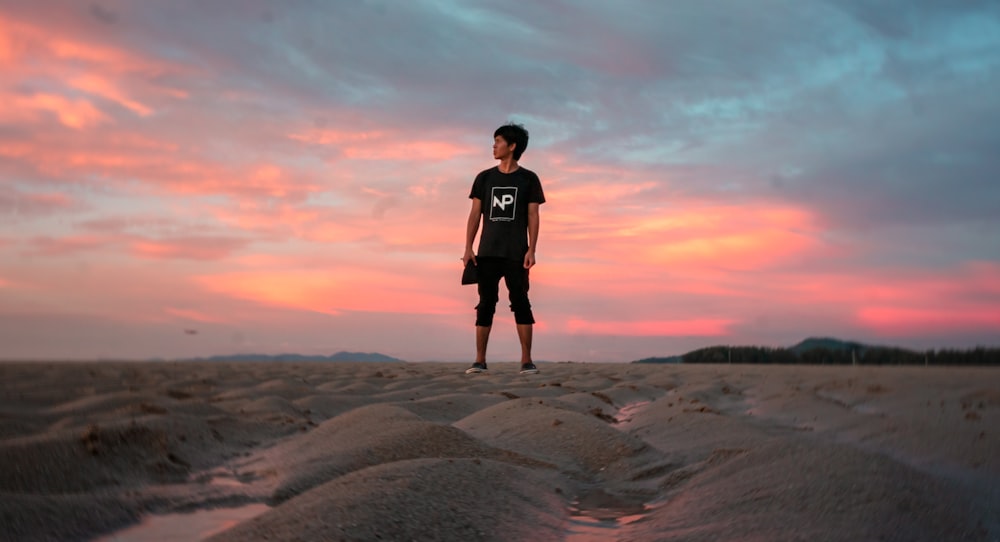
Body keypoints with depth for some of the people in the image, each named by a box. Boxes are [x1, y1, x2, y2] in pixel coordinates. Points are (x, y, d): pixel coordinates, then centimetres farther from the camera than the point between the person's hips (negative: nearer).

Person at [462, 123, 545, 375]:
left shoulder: (529, 179, 4)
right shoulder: (484, 178, 10)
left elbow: (533, 217, 1)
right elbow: (475, 214, 8)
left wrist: (531, 250, -9)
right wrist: (468, 248, 0)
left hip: (516, 254, -2)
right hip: (487, 252, 2)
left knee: (520, 303, -5)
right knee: (486, 304, 1)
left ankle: (526, 360, -4)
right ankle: (480, 360, 3)